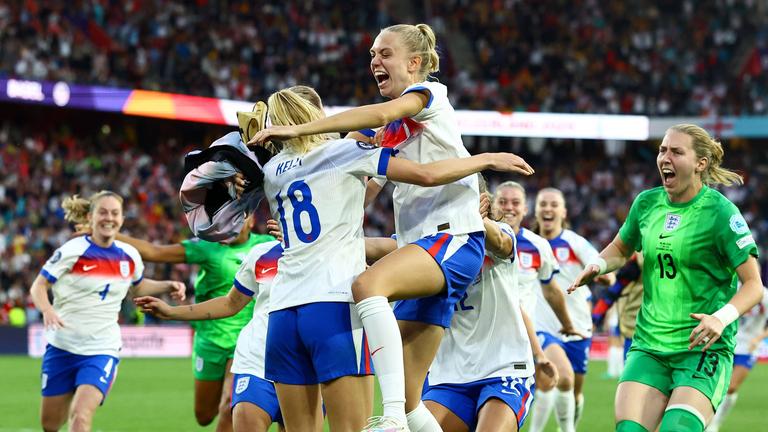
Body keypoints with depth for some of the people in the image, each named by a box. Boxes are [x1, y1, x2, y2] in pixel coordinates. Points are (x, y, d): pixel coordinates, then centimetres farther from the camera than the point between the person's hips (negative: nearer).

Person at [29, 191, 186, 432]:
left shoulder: (129, 256, 1)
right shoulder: (72, 251, -10)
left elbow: (137, 287, 22)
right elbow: (38, 287, -7)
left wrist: (168, 286, 7)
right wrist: (47, 310, -28)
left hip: (102, 350, 0)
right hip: (62, 346, 0)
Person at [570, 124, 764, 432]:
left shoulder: (720, 212, -10)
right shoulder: (647, 203, 6)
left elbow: (753, 284, -10)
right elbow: (621, 248, 26)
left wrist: (722, 318, -27)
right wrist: (598, 265, 3)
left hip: (703, 348, -5)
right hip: (649, 346, 5)